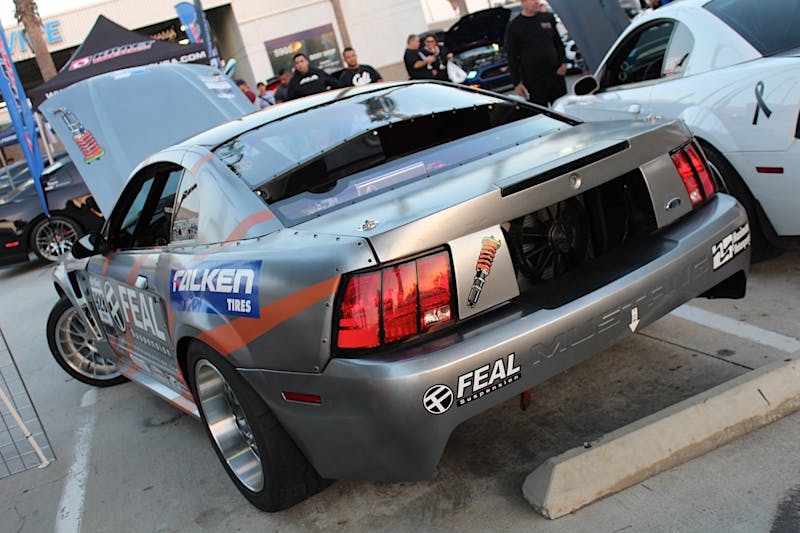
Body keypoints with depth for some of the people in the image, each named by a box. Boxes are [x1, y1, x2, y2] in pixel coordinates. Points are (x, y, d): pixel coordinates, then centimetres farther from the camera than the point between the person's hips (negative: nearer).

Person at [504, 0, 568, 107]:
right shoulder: (513, 27, -2)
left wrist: (563, 62, 3)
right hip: (533, 81, -3)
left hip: (556, 75, 4)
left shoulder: (549, 18, 9)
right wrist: (516, 83, -7)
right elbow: (512, 57, -2)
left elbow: (558, 43, 17)